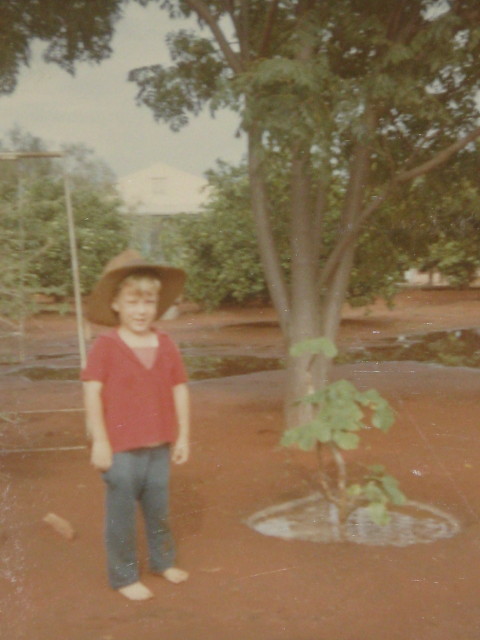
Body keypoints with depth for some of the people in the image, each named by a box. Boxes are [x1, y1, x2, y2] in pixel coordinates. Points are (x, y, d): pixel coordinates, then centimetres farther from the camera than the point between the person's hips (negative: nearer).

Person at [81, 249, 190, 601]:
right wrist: (99, 441, -15)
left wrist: (183, 436, 5)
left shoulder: (166, 344, 2)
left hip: (159, 446, 4)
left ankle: (163, 560, 39)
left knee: (159, 509, 19)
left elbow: (179, 390, 5)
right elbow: (92, 392, -13)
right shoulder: (105, 345, -12)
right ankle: (124, 576, 23)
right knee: (122, 514, 7)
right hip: (121, 448, -4)